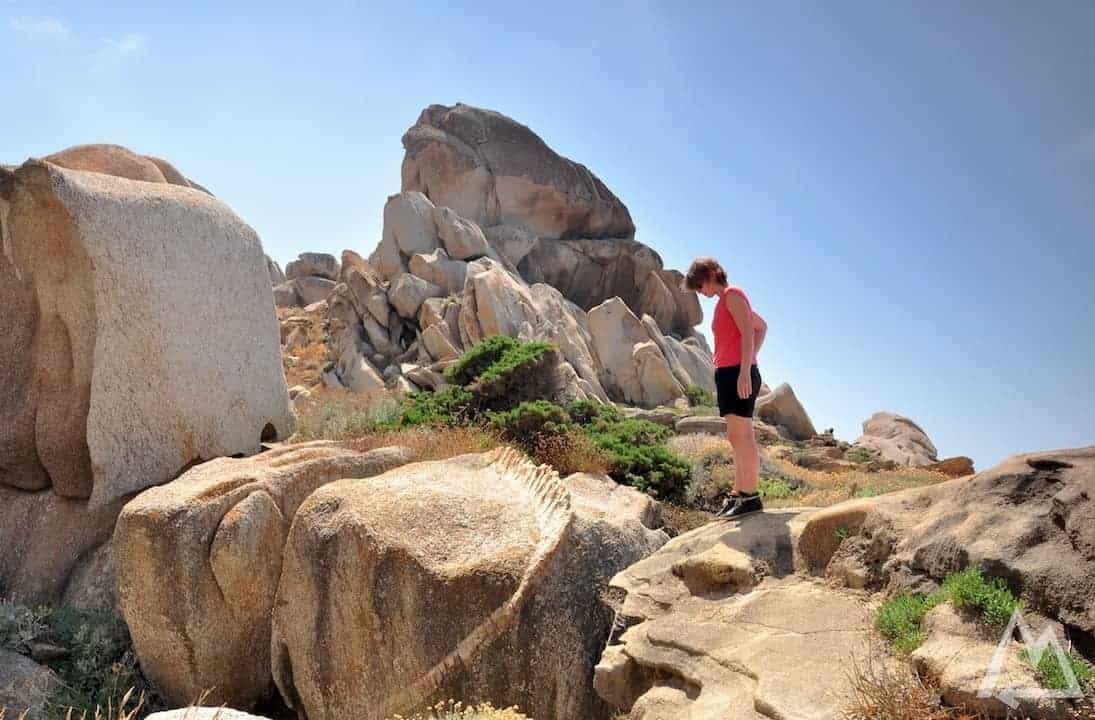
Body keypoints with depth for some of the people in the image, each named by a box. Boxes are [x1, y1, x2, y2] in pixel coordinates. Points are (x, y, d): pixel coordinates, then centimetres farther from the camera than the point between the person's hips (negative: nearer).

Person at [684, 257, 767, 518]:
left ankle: (750, 496, -10)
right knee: (736, 437, 9)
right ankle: (739, 495, 12)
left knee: (741, 436, -11)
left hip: (737, 372, -10)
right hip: (728, 373, 10)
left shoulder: (732, 294, -4)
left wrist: (745, 370, -23)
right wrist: (751, 358, 22)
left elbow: (748, 333, -15)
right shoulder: (727, 301, 22)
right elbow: (762, 326, 33)